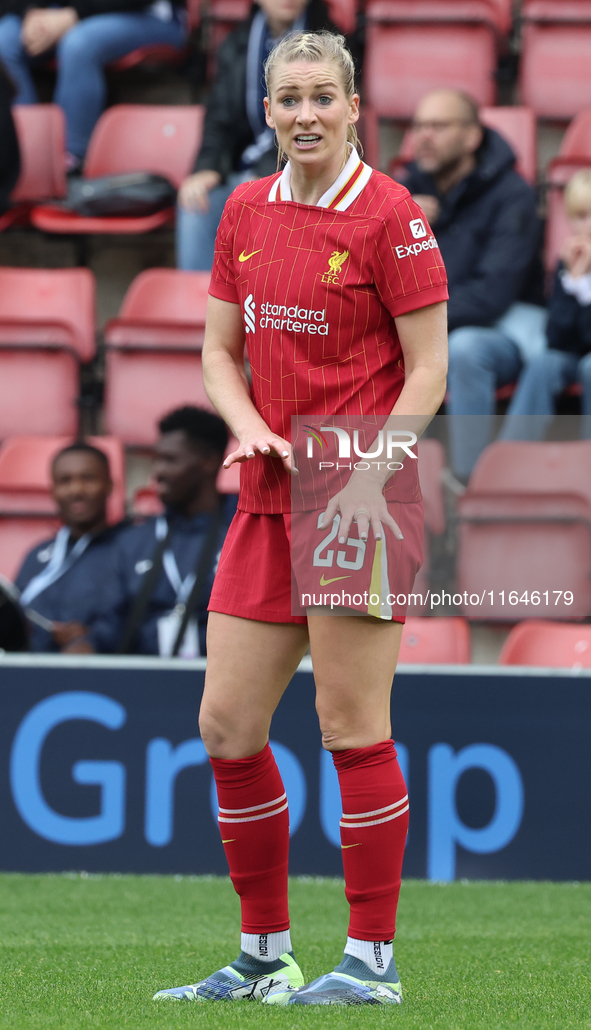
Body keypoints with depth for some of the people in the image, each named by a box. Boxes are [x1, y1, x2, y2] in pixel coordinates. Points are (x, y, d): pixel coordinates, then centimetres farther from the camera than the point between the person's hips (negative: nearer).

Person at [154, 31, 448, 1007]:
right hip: (268, 497, 7)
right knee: (227, 725, 5)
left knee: (352, 724, -6)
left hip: (362, 498, -7)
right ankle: (263, 956, 15)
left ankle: (373, 960, 2)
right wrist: (250, 428, -4)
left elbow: (428, 372, -8)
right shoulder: (244, 212, 11)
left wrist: (365, 478, -17)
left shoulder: (391, 216, -8)